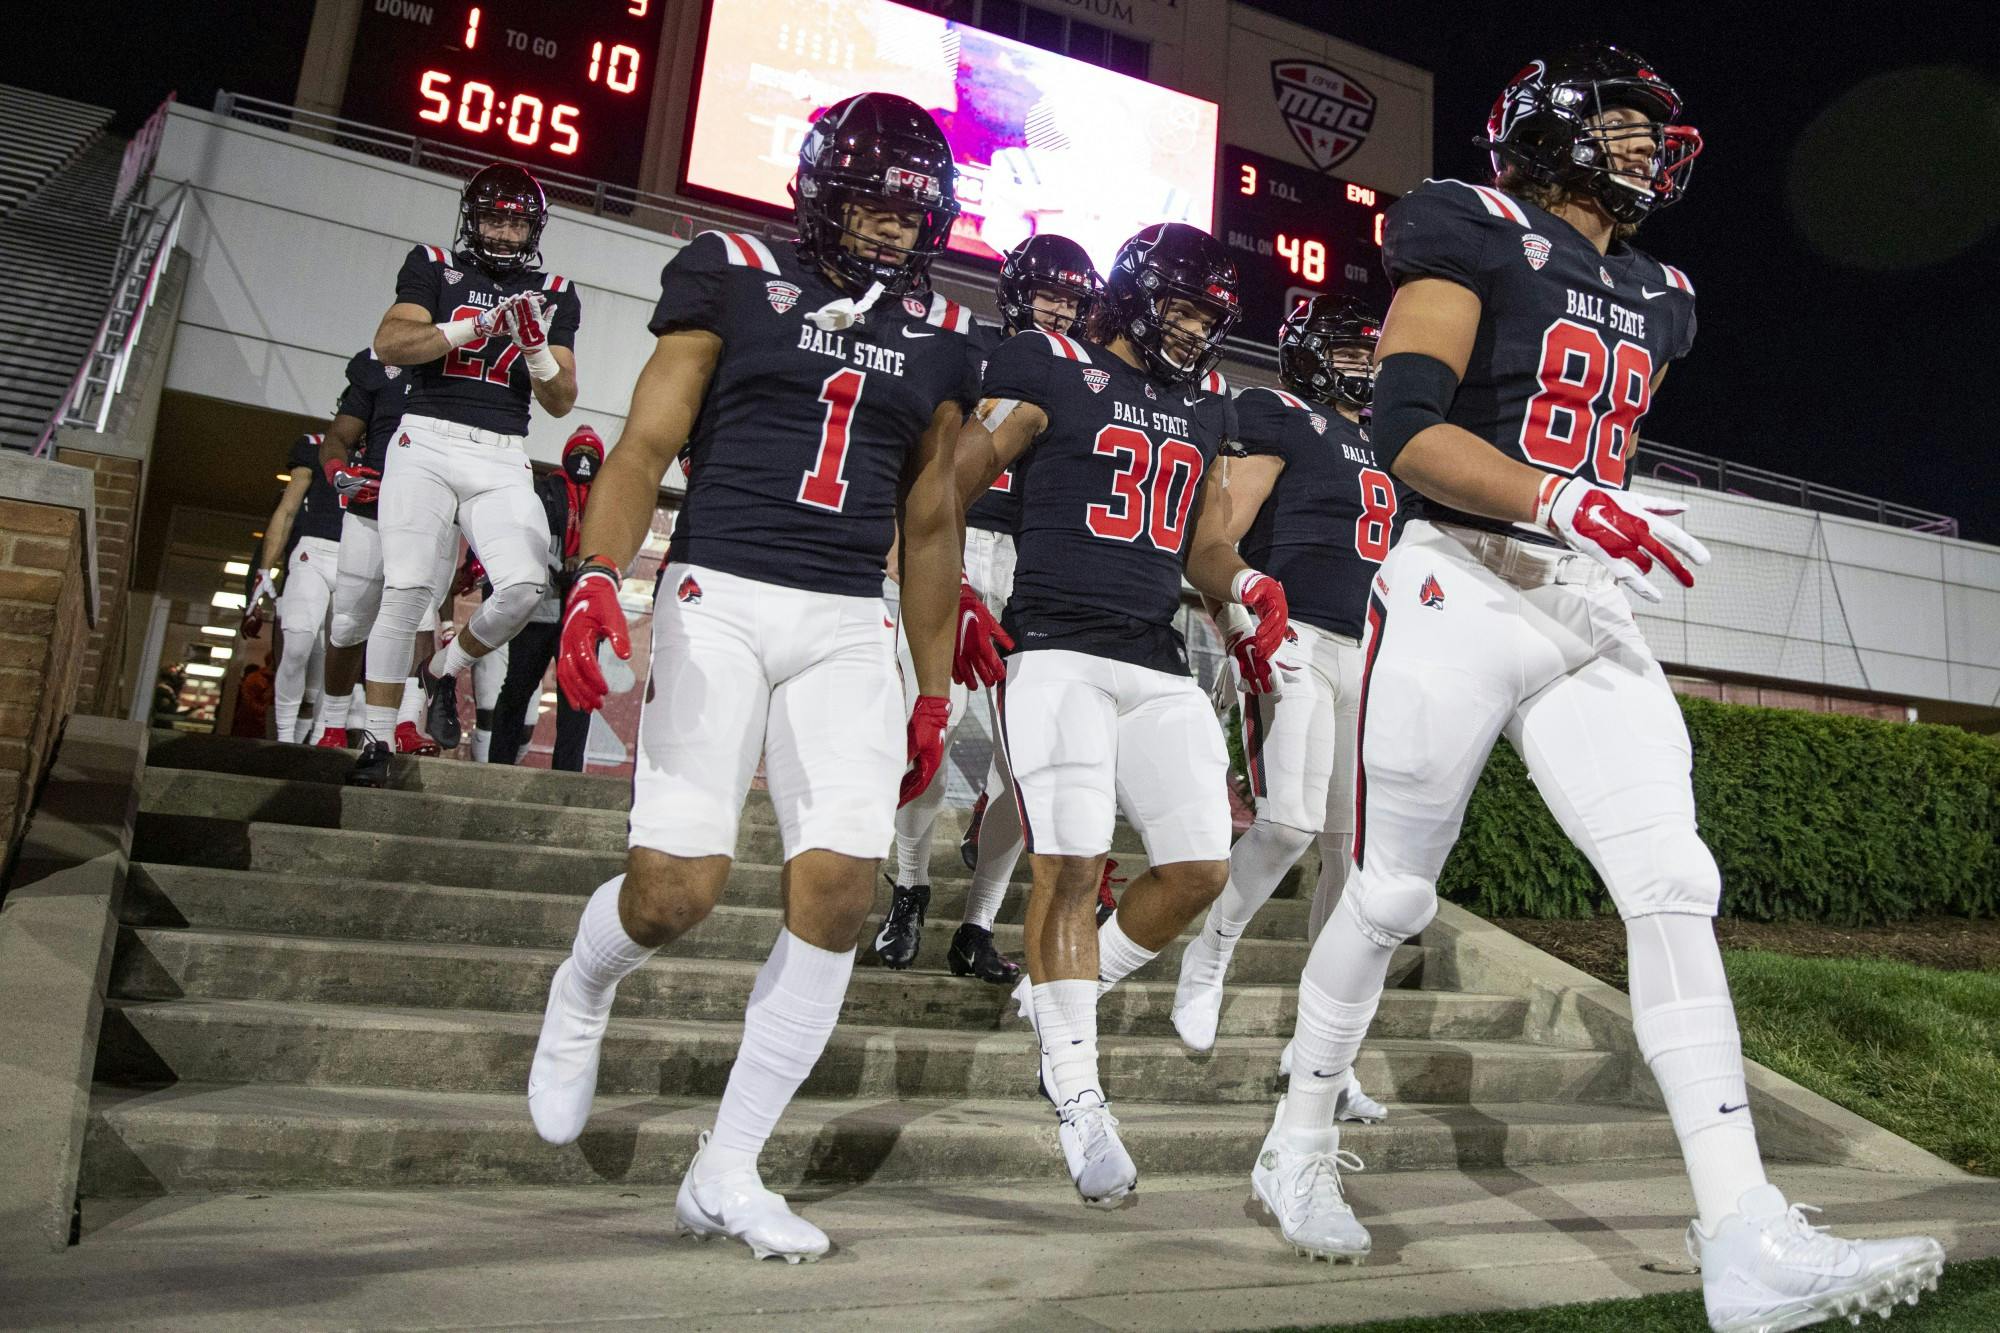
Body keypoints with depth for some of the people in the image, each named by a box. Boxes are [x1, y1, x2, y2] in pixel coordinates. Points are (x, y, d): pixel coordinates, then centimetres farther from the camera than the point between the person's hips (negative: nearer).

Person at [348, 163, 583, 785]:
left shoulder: (555, 295, 13)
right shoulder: (434, 267, 10)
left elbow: (561, 403, 8)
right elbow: (388, 344, -7)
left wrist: (536, 349, -11)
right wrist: (474, 326, -17)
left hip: (503, 460, 2)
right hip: (427, 441, -1)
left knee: (524, 586, -17)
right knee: (407, 590, -9)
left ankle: (443, 671, 14)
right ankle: (376, 740, 2)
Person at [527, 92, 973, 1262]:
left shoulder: (938, 338, 15)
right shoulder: (734, 277, 5)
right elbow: (648, 442, -2)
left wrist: (936, 693, 15)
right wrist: (599, 576, -19)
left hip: (852, 627, 4)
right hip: (721, 598, -3)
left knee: (842, 891, -7)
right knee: (679, 886, -10)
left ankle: (727, 1174, 9)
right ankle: (579, 998, 29)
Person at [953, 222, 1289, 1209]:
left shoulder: (1205, 404, 20)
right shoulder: (1047, 369, 1)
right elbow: (946, 493, -2)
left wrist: (1246, 584, 3)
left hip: (1159, 665, 7)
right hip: (1059, 651, -6)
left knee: (1200, 869, 0)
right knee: (1072, 866, -12)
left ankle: (1061, 1002, 22)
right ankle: (1079, 1105, -1)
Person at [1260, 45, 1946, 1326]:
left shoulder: (1657, 299, 20)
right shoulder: (1474, 231, -3)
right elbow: (1408, 432, -15)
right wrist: (1563, 502, -26)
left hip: (1592, 615, 7)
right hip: (1458, 596, -6)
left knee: (1675, 888, -7)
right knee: (1393, 896, 3)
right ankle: (1301, 1145, 24)